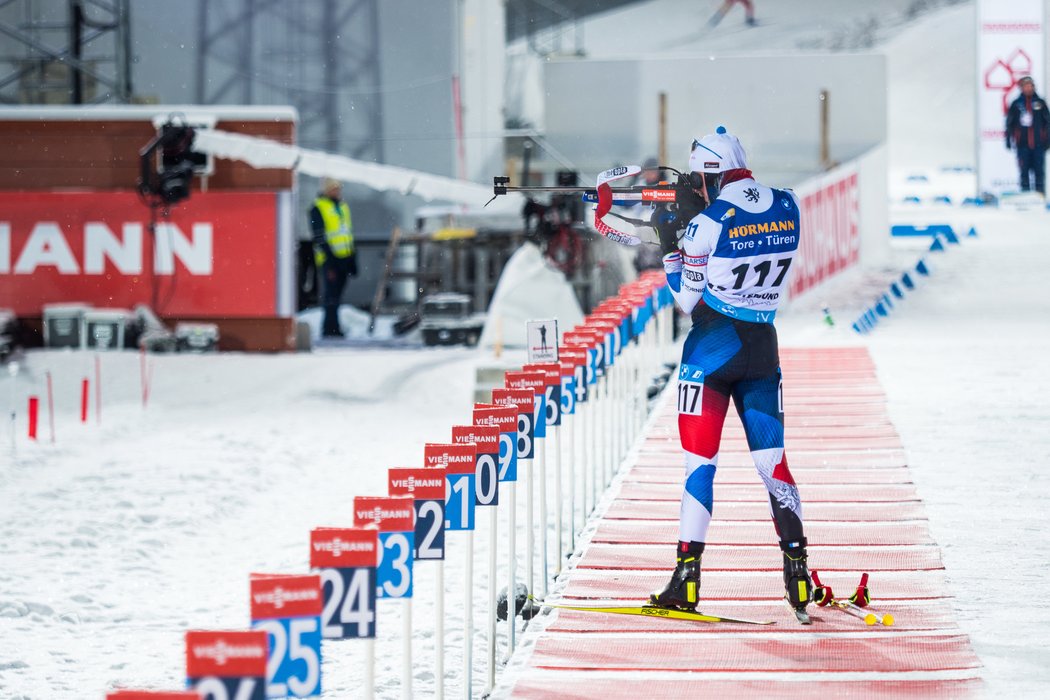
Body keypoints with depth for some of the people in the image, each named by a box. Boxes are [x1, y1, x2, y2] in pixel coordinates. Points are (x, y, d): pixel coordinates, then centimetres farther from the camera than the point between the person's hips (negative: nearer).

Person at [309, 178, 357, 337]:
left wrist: (353, 260, 19)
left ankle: (329, 329, 17)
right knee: (331, 296, -8)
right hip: (329, 259, -7)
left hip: (344, 257, 7)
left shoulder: (342, 207, 18)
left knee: (335, 296, 11)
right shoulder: (318, 209, -6)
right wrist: (330, 259, -18)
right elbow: (319, 237, -11)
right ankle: (332, 329, -8)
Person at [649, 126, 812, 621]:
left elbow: (688, 299, -8)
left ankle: (687, 577, -2)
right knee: (771, 460, 11)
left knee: (700, 462, 0)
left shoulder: (708, 222, -16)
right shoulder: (786, 207, -1)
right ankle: (797, 571, 6)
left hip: (713, 345, -5)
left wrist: (669, 244, 4)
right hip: (763, 345, 5)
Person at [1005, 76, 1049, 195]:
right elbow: (1009, 123, 7)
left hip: (1038, 144, 1)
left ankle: (1040, 193, 5)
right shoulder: (1016, 104, 5)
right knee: (1024, 171, 0)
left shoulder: (1040, 103, 7)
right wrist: (1009, 140, 2)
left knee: (1039, 170, 0)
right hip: (1023, 144, -1)